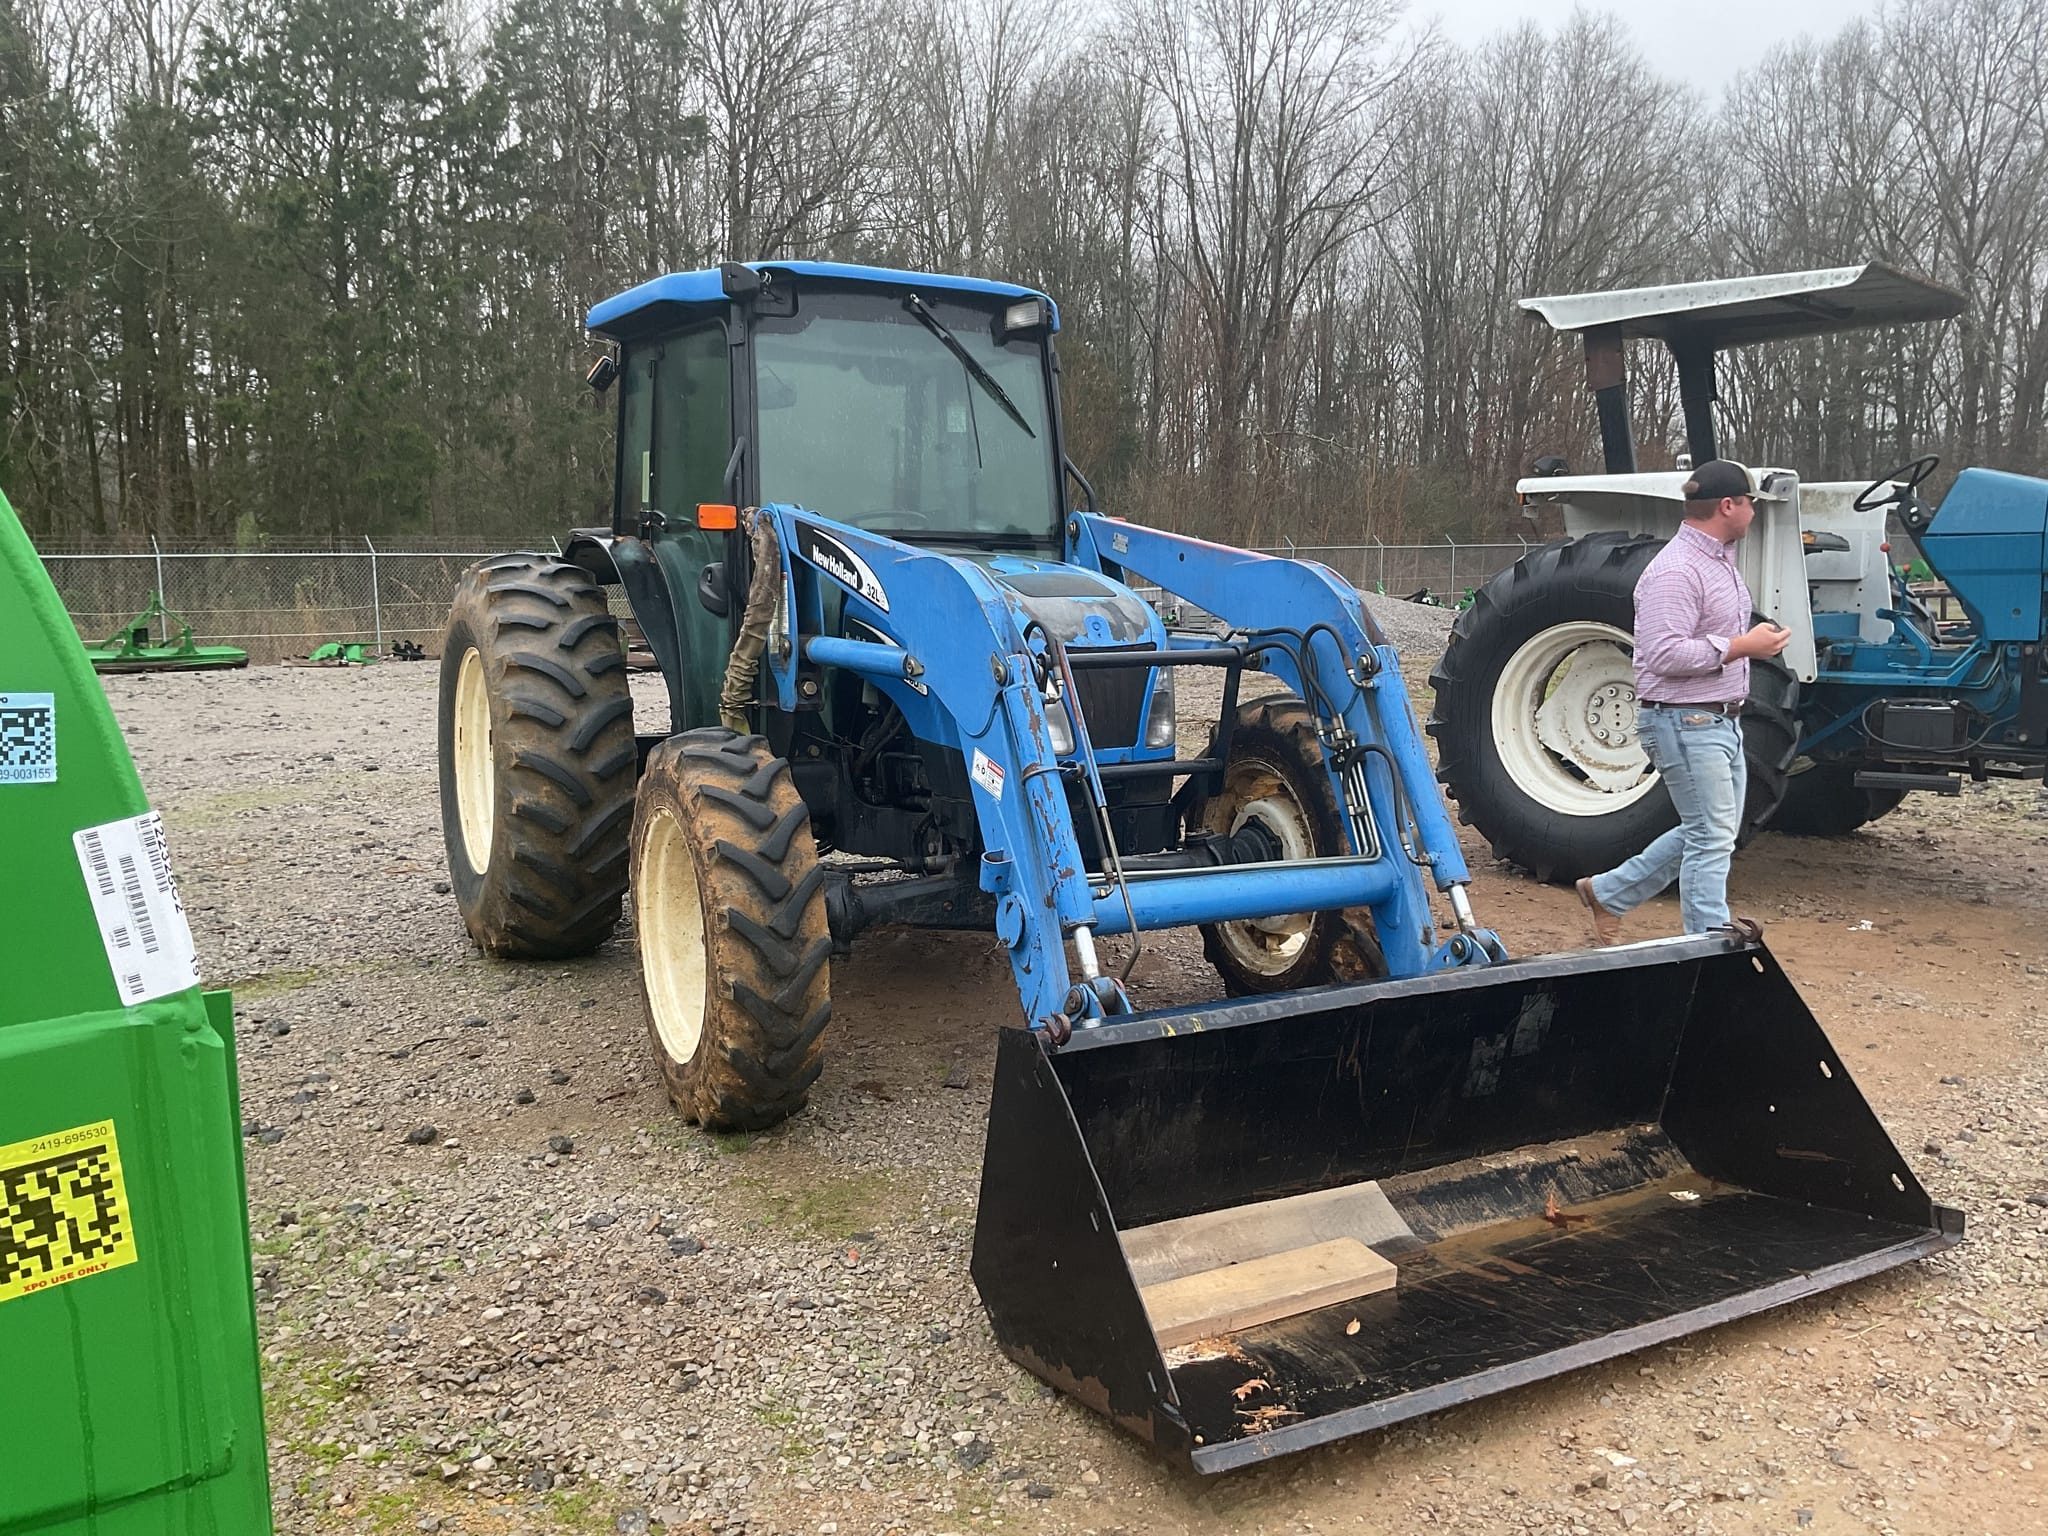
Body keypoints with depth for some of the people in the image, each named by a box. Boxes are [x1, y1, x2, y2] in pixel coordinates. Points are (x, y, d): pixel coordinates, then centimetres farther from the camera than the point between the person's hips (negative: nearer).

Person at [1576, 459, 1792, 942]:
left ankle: (1607, 893, 26)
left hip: (1721, 720, 10)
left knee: (1710, 833, 16)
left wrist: (1756, 639, 13)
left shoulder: (1721, 561, 15)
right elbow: (1664, 654, -28)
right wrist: (1742, 647, -22)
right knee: (1711, 838, -5)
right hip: (1686, 723, -10)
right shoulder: (1676, 571, -19)